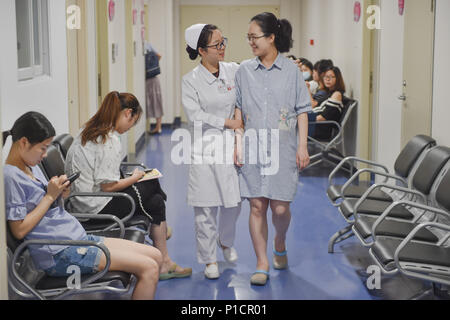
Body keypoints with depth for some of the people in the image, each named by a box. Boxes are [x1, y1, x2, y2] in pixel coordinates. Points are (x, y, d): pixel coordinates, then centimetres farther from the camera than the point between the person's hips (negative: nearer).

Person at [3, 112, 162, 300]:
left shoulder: (32, 167, 15)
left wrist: (59, 195, 0)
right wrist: (50, 196, -13)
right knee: (148, 268, -16)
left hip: (79, 238, 10)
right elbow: (19, 230, -18)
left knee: (155, 256, 4)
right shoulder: (11, 176, -13)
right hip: (59, 253, -10)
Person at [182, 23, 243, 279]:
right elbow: (197, 117, -10)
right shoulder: (191, 81, -4)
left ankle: (226, 241, 38)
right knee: (206, 207, 2)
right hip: (205, 148, -3)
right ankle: (209, 259, 17)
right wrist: (229, 123, -10)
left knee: (233, 202, 8)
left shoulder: (234, 71, 4)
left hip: (231, 145, 3)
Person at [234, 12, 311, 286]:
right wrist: (238, 145, 4)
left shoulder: (291, 70, 2)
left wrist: (303, 146, -3)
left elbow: (302, 110, 2)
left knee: (280, 207, -2)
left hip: (283, 148, -2)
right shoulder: (244, 71, 7)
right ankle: (262, 265, 9)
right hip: (253, 147, 2)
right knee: (257, 206, 0)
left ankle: (280, 243, 31)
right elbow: (239, 110, 10)